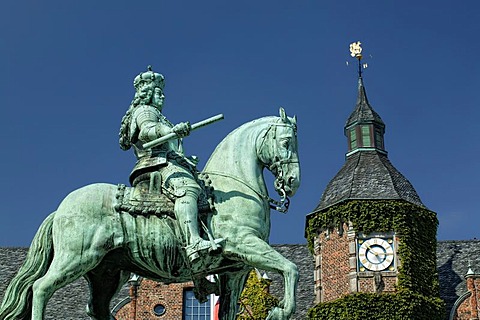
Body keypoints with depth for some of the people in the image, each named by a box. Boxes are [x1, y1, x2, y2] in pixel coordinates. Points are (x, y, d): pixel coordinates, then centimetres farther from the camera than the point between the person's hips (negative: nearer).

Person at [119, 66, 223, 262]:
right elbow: (147, 130, -15)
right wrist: (172, 130, -34)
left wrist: (186, 159, 33)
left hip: (170, 163, 11)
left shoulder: (156, 116, 39)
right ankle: (194, 244, -59)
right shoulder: (145, 111, 8)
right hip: (159, 164, -11)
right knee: (188, 188, -37)